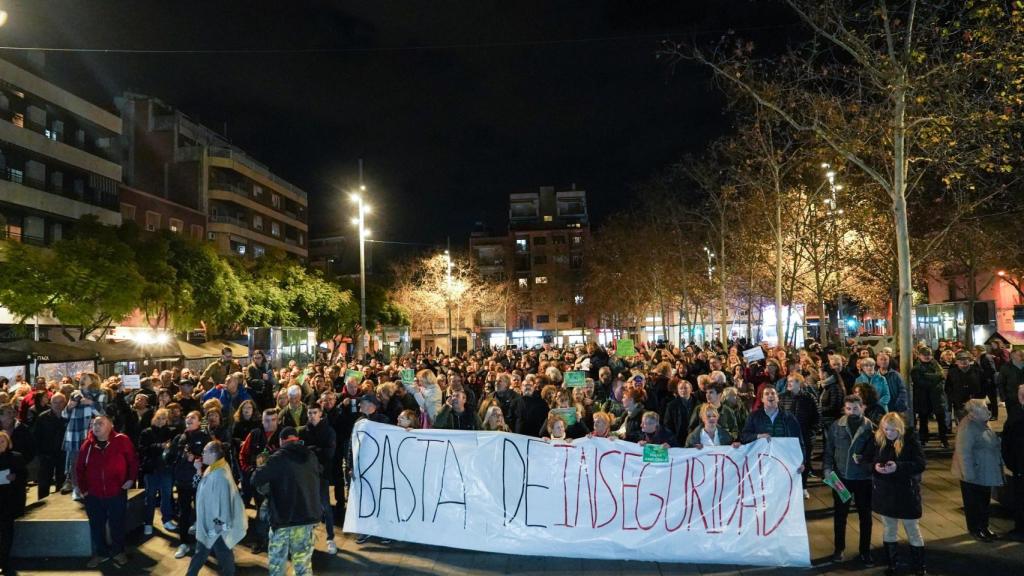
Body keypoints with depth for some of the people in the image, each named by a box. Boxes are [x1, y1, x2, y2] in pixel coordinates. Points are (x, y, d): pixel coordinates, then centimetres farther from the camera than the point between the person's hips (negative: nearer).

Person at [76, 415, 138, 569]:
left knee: (117, 525, 9)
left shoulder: (121, 441, -9)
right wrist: (83, 488, 5)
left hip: (117, 494, -3)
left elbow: (133, 460, -2)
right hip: (93, 495, 3)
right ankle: (100, 553, 31)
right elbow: (79, 468, 10)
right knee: (96, 526, 14)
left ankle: (118, 552, 27)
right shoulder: (87, 445, 1)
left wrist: (131, 479, -9)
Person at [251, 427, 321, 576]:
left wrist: (261, 465, 7)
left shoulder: (278, 458, -11)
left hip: (284, 517, -4)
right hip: (308, 515, 4)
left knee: (277, 561, 11)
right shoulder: (311, 455, 6)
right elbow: (318, 477, 23)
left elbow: (256, 480, -13)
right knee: (303, 560, 13)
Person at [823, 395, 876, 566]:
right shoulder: (836, 426, -4)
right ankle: (839, 548, 29)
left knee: (865, 516, 11)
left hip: (864, 479, -1)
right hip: (841, 477, 1)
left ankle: (865, 552, 27)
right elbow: (828, 450, 1)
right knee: (839, 515, 13)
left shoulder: (871, 428, -9)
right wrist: (827, 469, -10)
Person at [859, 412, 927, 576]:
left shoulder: (910, 441, -13)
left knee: (913, 530, 10)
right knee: (889, 530, 15)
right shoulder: (876, 440, -5)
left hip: (907, 493, -3)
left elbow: (920, 464, -17)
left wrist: (898, 467, -29)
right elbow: (865, 460, 2)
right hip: (885, 494, 3)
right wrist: (874, 466, -19)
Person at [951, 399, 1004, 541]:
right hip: (973, 473, -9)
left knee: (984, 500, 19)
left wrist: (998, 464, 20)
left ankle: (984, 527, 33)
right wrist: (968, 473, -25)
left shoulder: (981, 424, 5)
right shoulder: (967, 427, -25)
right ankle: (974, 529, 20)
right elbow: (963, 452, -26)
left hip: (985, 473, 9)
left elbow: (992, 445, 19)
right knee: (973, 502, 6)